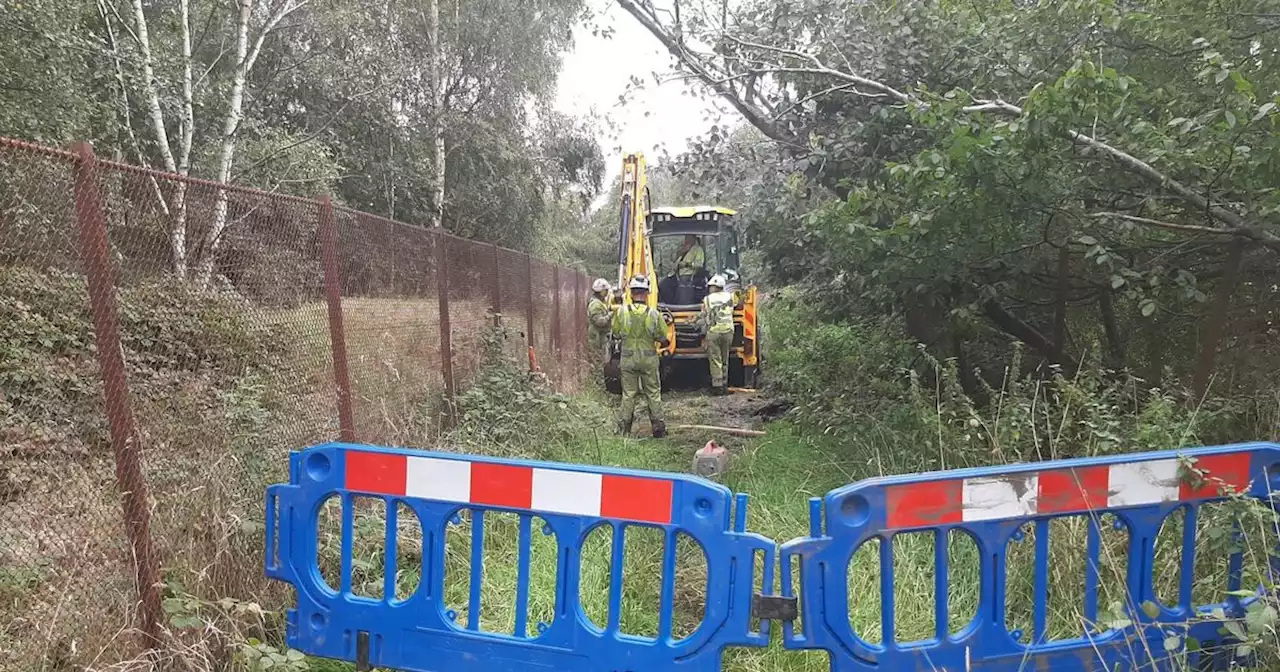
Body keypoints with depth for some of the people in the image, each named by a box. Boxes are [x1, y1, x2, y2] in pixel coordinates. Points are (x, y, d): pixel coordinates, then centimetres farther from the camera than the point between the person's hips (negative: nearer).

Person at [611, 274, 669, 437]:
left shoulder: (621, 312, -9)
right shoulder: (654, 314, -10)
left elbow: (616, 333, 3)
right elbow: (663, 339, -4)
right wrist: (663, 344, 18)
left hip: (628, 358, 1)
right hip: (649, 358, -1)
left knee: (628, 394, 10)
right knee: (653, 394, 10)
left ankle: (623, 428, 14)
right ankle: (658, 428, 14)